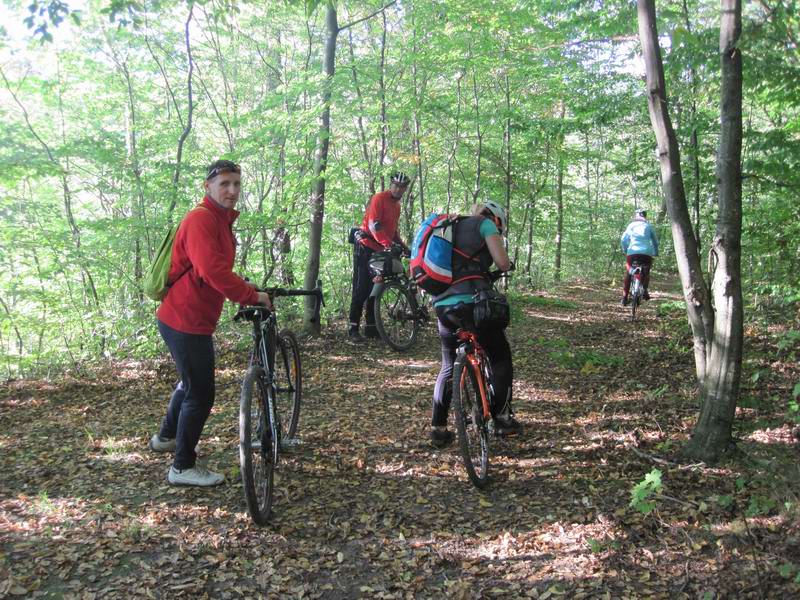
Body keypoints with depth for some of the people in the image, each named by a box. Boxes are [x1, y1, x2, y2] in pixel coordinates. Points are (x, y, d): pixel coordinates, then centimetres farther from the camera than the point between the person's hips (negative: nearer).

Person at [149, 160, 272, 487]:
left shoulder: (221, 219, 13)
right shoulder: (200, 219, -20)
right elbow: (214, 272, -31)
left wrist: (248, 292, 12)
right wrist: (253, 296, -24)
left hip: (192, 318, 11)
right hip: (186, 321, -11)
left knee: (191, 382, 28)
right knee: (200, 394, -1)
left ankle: (166, 437, 48)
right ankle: (183, 467, 14)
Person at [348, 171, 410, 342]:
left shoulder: (397, 205, 17)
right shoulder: (379, 198, -11)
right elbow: (373, 225, -22)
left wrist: (402, 245, 9)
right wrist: (387, 243, -32)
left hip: (381, 250, 9)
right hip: (366, 247, -9)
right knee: (362, 288, -10)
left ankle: (371, 327, 14)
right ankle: (353, 328, -8)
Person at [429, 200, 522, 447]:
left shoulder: (452, 227, 24)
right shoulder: (485, 224, 6)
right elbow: (502, 263, -5)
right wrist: (508, 264, 16)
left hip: (443, 304, 6)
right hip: (471, 302, -6)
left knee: (449, 367, 19)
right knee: (501, 357, 15)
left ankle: (438, 428, 16)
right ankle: (502, 417, 17)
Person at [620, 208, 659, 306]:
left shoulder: (631, 226, 15)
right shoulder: (648, 226, 16)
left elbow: (623, 240, 9)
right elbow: (655, 241, 19)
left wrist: (625, 251, 22)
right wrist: (656, 253, 32)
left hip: (632, 252, 0)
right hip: (647, 252, 0)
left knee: (628, 274, 10)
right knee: (646, 272, 21)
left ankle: (624, 297, 3)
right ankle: (644, 290, 0)